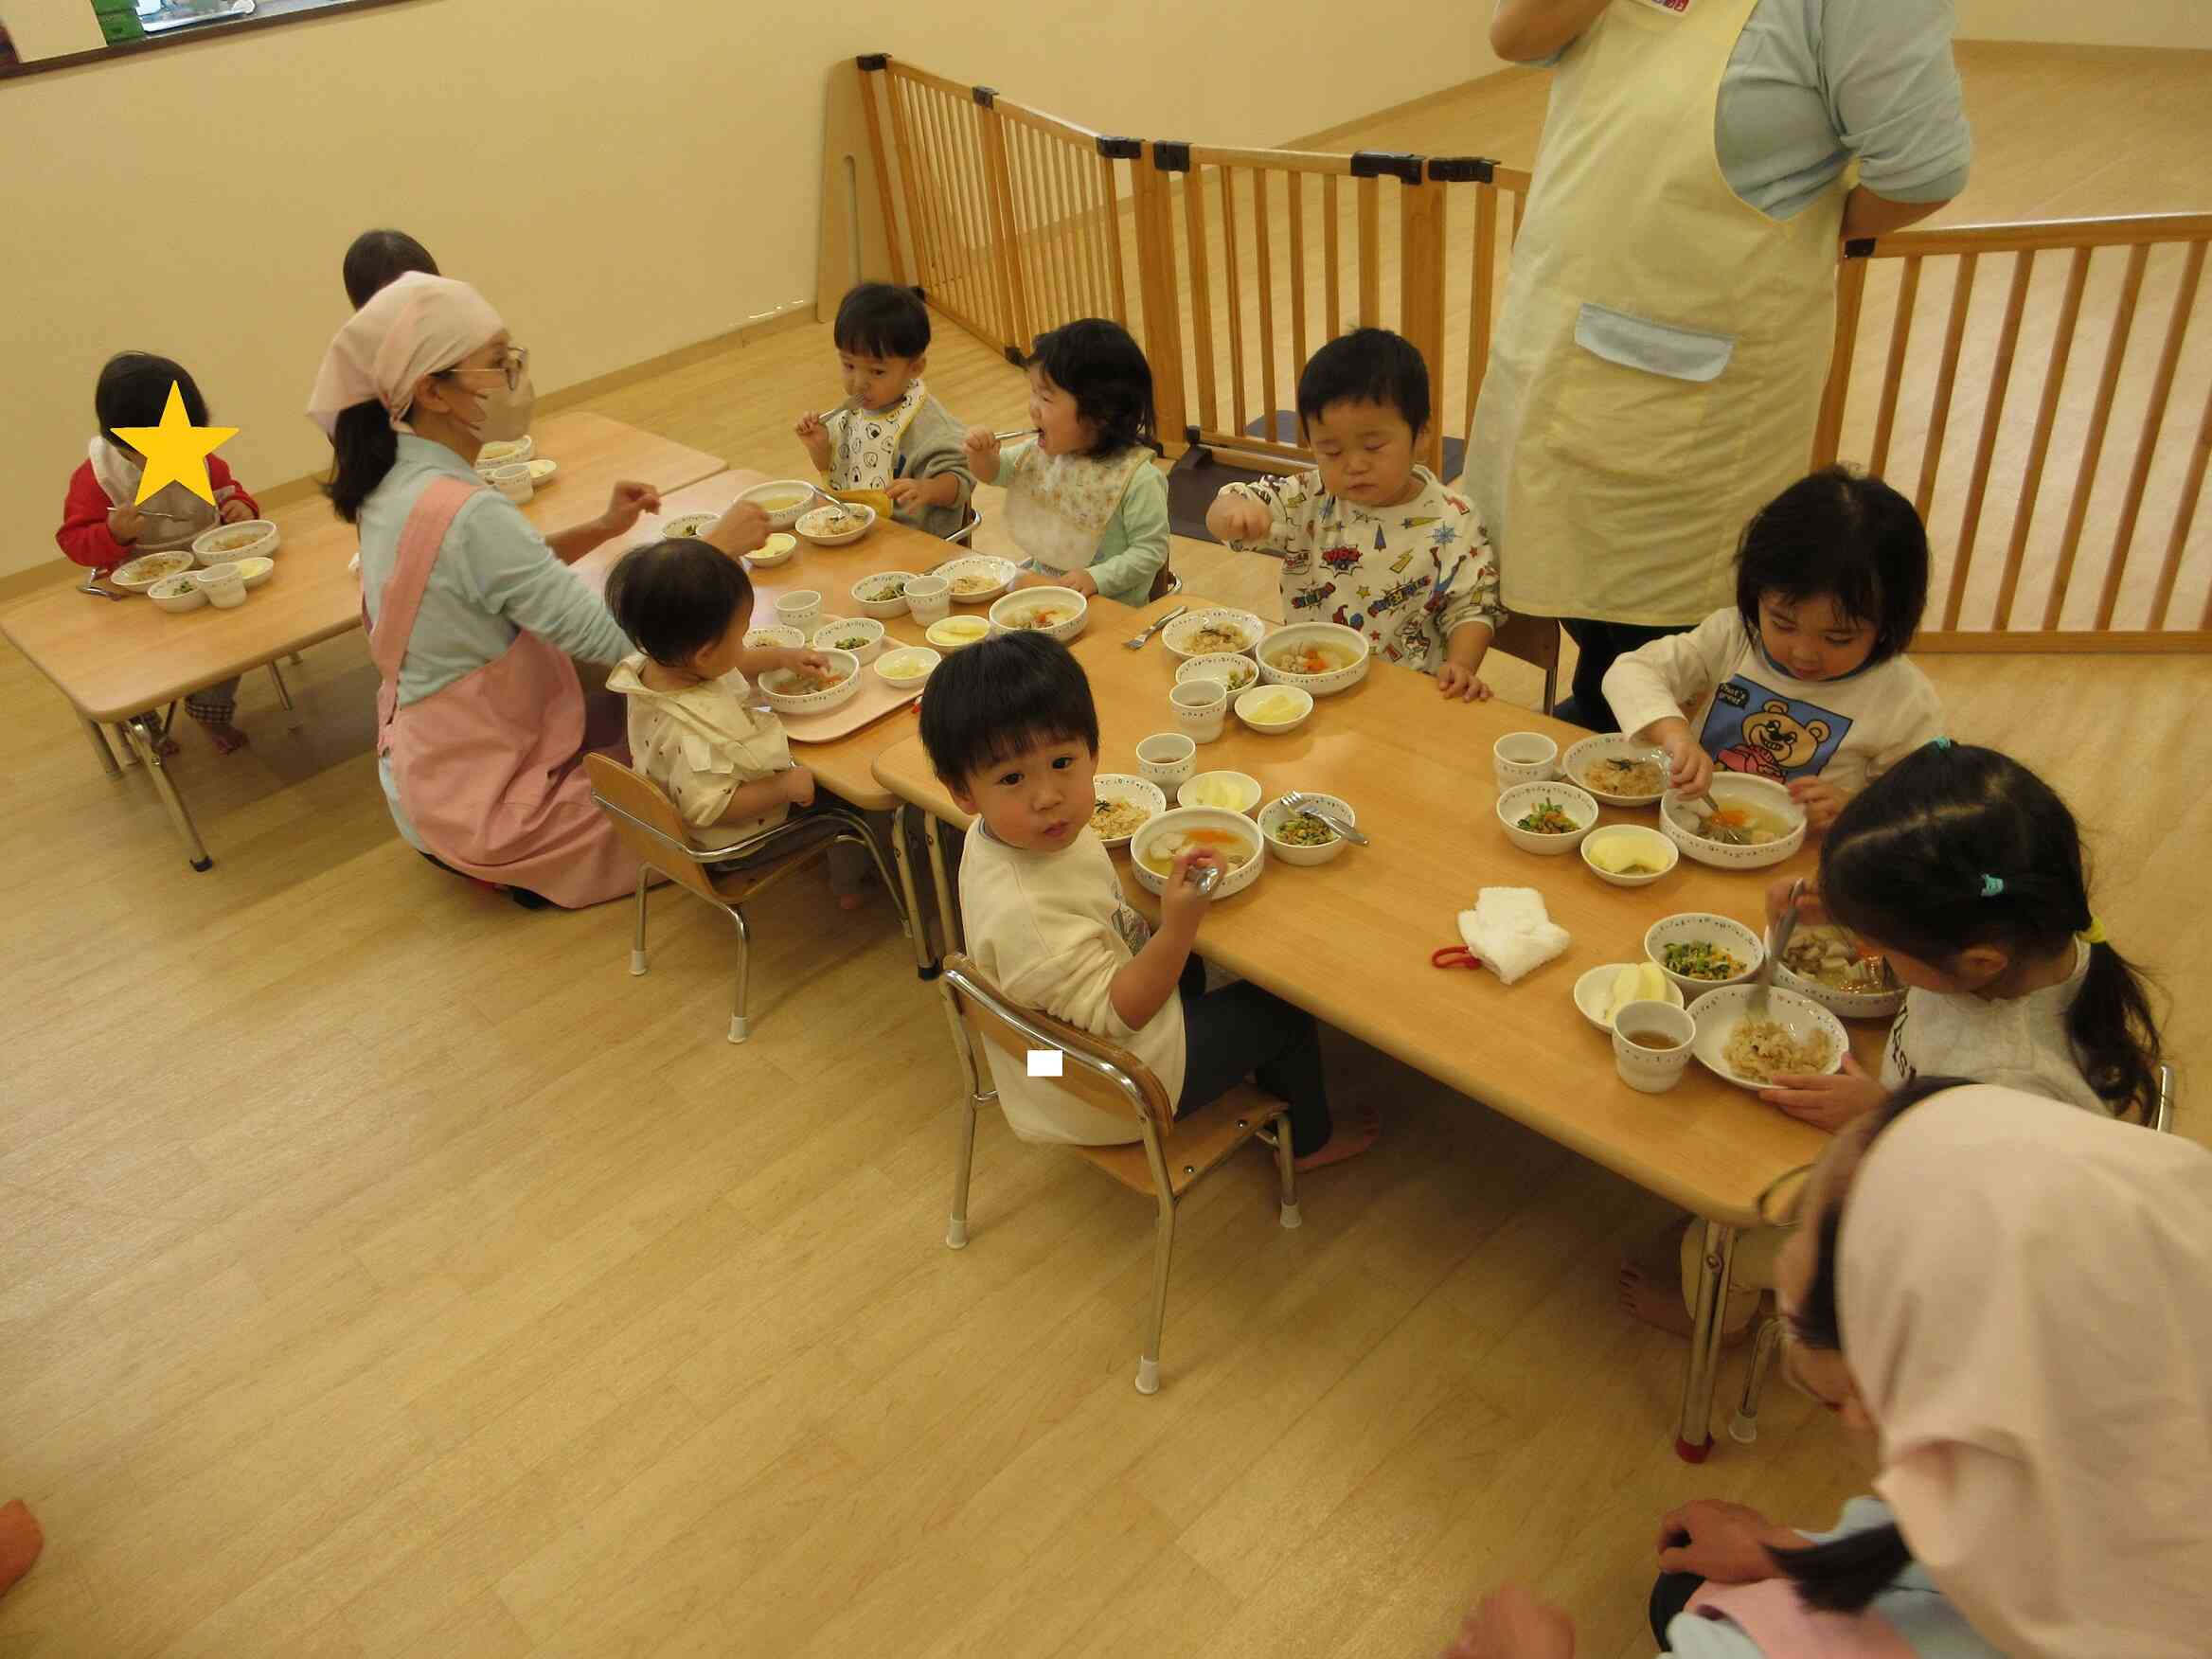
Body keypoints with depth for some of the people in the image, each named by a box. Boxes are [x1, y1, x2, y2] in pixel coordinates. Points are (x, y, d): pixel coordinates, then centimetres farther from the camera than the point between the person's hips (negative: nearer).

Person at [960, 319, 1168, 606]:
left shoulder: (1138, 478, -19)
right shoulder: (1041, 453, 3)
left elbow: (1151, 551, -15)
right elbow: (991, 472, 18)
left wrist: (1096, 579, -26)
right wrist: (980, 452, -5)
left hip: (1111, 606, -6)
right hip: (1040, 581, 6)